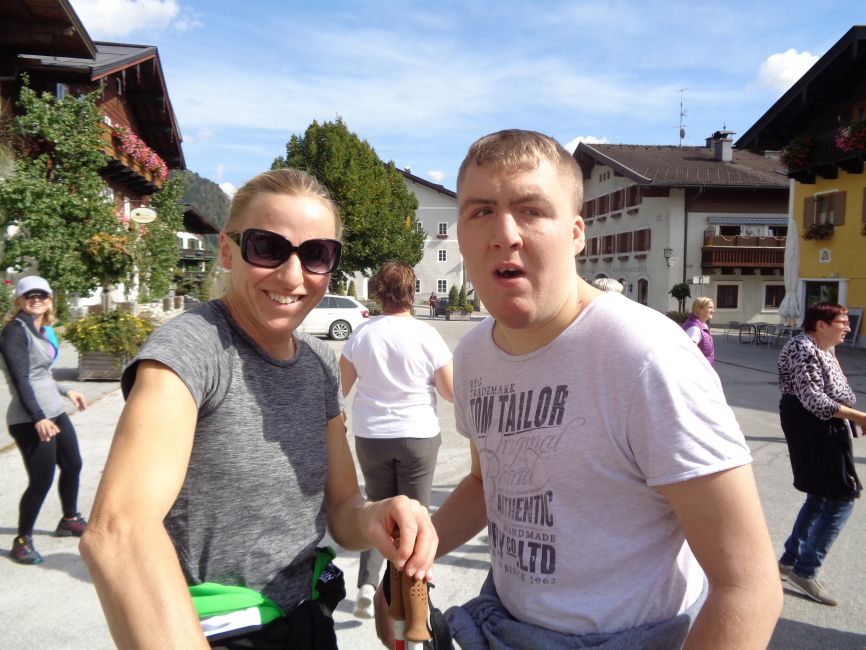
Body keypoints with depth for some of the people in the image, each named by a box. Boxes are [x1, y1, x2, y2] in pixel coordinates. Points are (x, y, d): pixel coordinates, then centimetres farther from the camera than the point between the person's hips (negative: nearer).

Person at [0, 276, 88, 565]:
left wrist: (66, 391, 28)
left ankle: (69, 520, 39)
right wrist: (38, 418, -27)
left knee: (72, 465, 19)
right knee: (41, 480, -6)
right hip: (30, 419, -9)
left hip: (53, 411, 9)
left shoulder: (42, 330, 11)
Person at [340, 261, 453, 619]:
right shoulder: (426, 335, -11)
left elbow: (341, 387, 2)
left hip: (371, 436, 2)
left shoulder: (361, 333, -5)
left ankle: (366, 584, 8)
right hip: (418, 435, -2)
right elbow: (451, 392, -8)